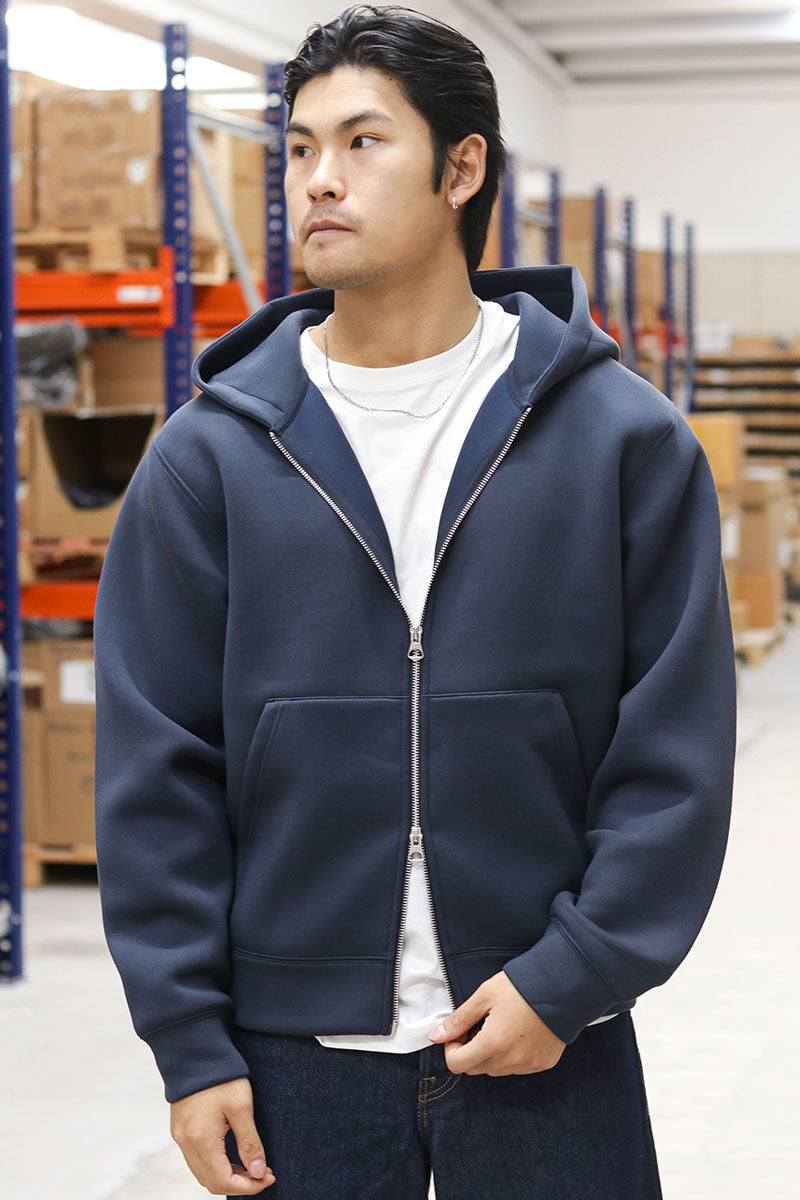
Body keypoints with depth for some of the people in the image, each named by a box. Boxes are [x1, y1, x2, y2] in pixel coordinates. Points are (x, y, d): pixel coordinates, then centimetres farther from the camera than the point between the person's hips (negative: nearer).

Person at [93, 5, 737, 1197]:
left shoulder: (624, 440, -2)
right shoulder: (207, 458, 0)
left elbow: (677, 753, -2)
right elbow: (154, 773, 1)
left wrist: (575, 976, -10)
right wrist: (188, 1040, -4)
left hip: (551, 1046, 0)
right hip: (296, 1052, 1)